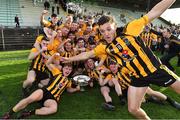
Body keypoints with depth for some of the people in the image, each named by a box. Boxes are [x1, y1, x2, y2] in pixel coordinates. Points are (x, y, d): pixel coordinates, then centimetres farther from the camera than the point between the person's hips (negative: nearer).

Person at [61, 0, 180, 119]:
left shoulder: (130, 30, -19)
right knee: (133, 109, 3)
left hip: (155, 69, -2)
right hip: (138, 76, 3)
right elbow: (86, 55, 6)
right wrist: (69, 59, 10)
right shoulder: (105, 47, -7)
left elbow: (154, 12, -17)